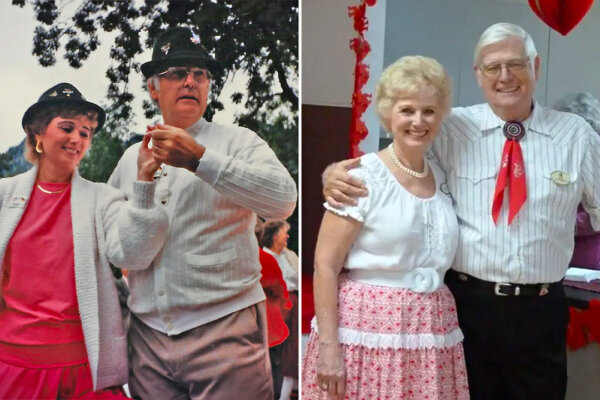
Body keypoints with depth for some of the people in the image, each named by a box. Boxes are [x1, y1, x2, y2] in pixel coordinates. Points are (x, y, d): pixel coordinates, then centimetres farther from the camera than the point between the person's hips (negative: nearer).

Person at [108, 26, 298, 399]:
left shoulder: (238, 141, 0)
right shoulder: (131, 157, 14)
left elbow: (284, 200, -19)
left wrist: (200, 160, -25)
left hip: (225, 330, -4)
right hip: (148, 335, 4)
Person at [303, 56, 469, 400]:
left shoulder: (444, 178, 8)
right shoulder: (363, 177, -8)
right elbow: (325, 267, -11)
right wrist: (328, 345, -16)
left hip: (432, 335, 5)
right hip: (368, 327, -5)